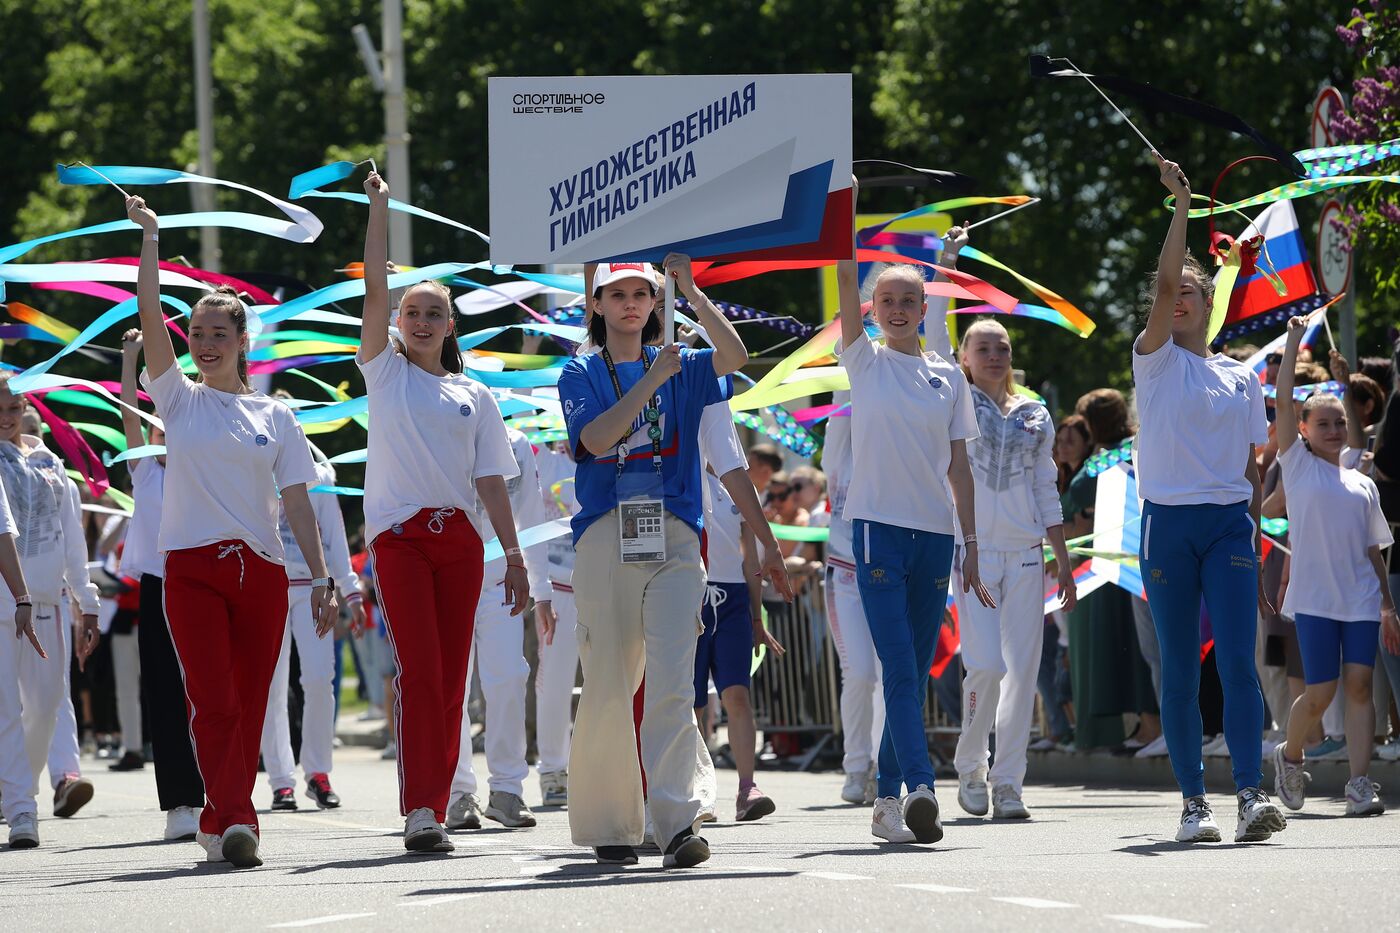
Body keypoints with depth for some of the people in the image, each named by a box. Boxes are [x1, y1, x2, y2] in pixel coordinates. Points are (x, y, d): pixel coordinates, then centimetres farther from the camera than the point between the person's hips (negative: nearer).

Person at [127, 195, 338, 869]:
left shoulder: (274, 416, 11)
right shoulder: (179, 400, 8)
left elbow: (297, 501, 7)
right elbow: (148, 313, -2)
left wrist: (321, 576, 0)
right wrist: (149, 236, -5)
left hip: (261, 571, 2)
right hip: (192, 568, -2)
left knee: (248, 707, 1)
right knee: (212, 701, -14)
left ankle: (218, 826, 6)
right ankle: (236, 822, -19)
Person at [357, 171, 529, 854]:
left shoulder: (474, 397, 14)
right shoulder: (385, 373, 9)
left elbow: (491, 482, 11)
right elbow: (374, 289, 1)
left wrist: (514, 556, 5)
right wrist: (378, 209, 0)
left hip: (459, 539, 3)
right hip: (400, 535, -3)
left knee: (450, 679, 1)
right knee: (417, 669, -14)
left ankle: (434, 809, 6)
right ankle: (418, 810, -18)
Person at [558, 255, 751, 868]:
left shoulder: (679, 369, 15)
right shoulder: (580, 375, 11)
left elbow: (734, 355, -6)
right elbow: (596, 437, -8)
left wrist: (689, 288, -8)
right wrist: (652, 380, -9)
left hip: (674, 539, 0)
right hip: (604, 537, 0)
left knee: (672, 684, -13)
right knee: (606, 688, 1)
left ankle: (676, 823, -22)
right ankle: (607, 825, 12)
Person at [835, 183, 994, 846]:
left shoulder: (948, 377, 12)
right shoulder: (865, 362, 4)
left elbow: (959, 466, 12)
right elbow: (846, 279, -7)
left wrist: (970, 543, 8)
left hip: (935, 534, 4)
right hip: (879, 527, -4)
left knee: (915, 676, 7)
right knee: (899, 670, -15)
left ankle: (888, 799, 14)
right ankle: (919, 790, -26)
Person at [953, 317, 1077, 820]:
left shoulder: (1035, 416, 15)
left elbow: (1046, 490, 15)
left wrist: (1064, 561, 13)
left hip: (1026, 553, 4)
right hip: (974, 548, -4)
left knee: (1023, 668, -1)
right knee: (987, 664, -14)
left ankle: (1008, 781, 5)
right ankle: (970, 766, 8)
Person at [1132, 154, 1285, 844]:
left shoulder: (1241, 378, 14)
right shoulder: (1155, 361, 6)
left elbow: (1251, 467, 16)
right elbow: (1165, 281, -9)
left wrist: (1255, 544, 11)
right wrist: (1181, 203, -12)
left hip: (1230, 525, 1)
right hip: (1168, 523, -1)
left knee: (1237, 661, -12)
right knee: (1179, 670, 0)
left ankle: (1251, 794, -19)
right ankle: (1193, 803, 4)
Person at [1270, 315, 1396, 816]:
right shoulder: (1298, 467, 5)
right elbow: (1283, 400, -2)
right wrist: (1294, 341, -1)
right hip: (1315, 598, -3)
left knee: (1359, 685, -5)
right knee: (1320, 691, -6)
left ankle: (1359, 783, -6)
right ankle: (1290, 756, 20)